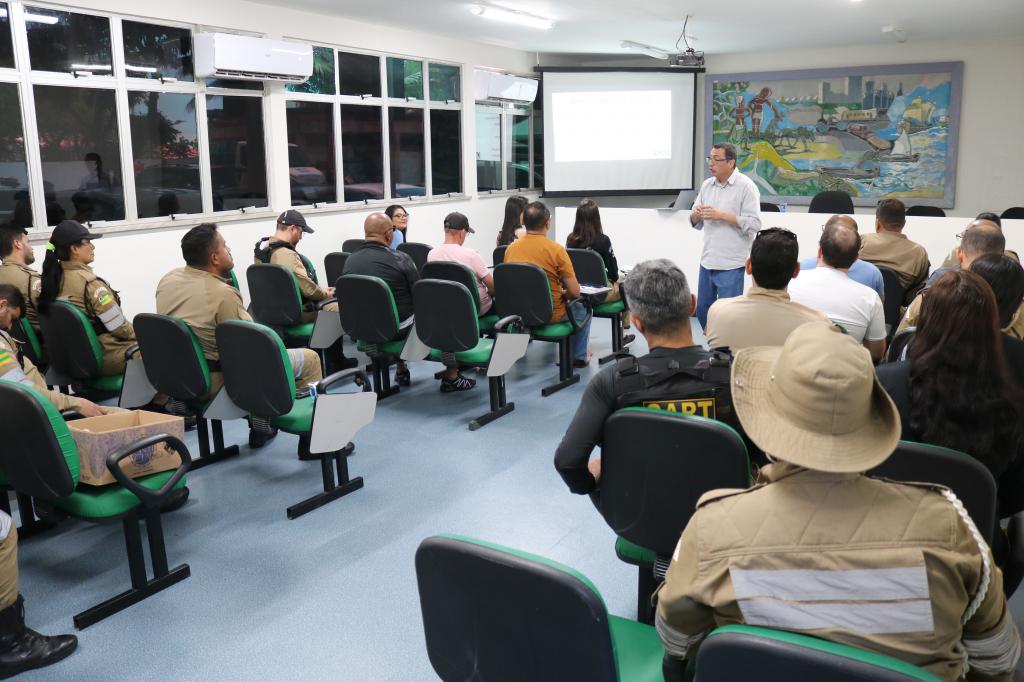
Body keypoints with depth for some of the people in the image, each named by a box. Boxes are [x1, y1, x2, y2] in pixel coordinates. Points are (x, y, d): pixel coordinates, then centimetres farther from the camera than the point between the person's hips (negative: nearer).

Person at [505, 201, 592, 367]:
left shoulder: (511, 248, -5)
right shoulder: (556, 249, -19)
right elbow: (574, 292, -17)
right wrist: (563, 295, 8)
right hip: (550, 315, -5)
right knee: (582, 307, 25)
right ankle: (579, 356, 33)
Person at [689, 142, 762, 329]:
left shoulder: (746, 186, -7)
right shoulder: (707, 185, 10)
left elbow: (753, 224, -14)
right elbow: (696, 223, 15)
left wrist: (721, 215, -19)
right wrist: (696, 215, -8)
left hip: (731, 264, -6)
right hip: (707, 261, 6)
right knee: (702, 309, 13)